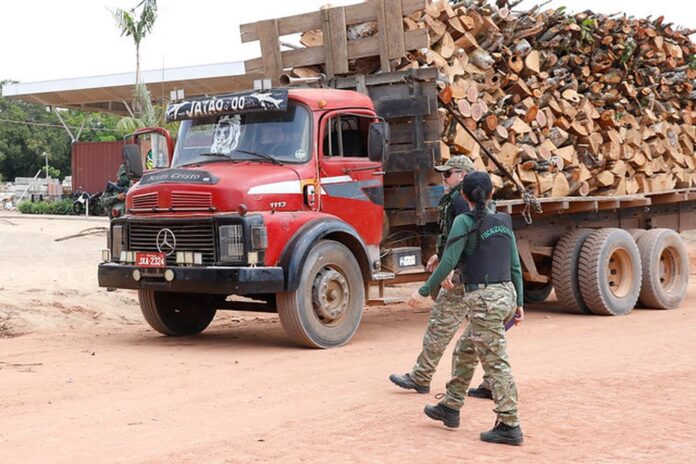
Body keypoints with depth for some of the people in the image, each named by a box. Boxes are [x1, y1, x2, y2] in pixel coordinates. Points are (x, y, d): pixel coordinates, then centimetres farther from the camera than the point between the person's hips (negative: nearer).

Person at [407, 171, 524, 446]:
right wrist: (519, 303, 17)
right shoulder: (504, 222, 10)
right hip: (506, 294, 8)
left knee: (495, 364, -3)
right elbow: (515, 267, 11)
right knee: (464, 353, 21)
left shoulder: (465, 222, -9)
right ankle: (450, 408, 32)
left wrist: (424, 291, -5)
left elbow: (448, 263, -13)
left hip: (483, 298, -8)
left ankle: (509, 426, 0)